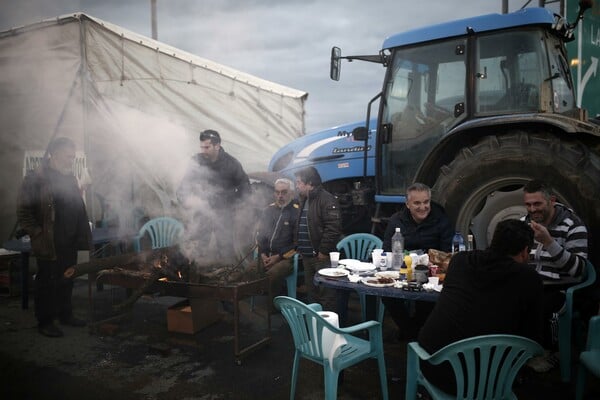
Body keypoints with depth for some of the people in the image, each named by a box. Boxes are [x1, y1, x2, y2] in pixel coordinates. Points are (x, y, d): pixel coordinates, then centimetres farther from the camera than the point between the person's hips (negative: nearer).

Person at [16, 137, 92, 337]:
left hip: (70, 242, 7)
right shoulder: (35, 179, -10)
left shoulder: (70, 178, 12)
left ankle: (65, 314, 29)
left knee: (67, 281, 15)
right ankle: (45, 322, 16)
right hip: (48, 245, -7)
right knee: (47, 282, 4)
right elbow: (23, 212, -11)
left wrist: (82, 235, 12)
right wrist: (38, 233, -15)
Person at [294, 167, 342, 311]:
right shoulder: (304, 200, 16)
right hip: (307, 256, 9)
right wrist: (298, 246, 16)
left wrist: (323, 251, -19)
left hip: (321, 256, -9)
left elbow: (334, 228, -20)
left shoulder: (326, 199, -13)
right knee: (311, 291, 17)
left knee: (326, 294, -2)